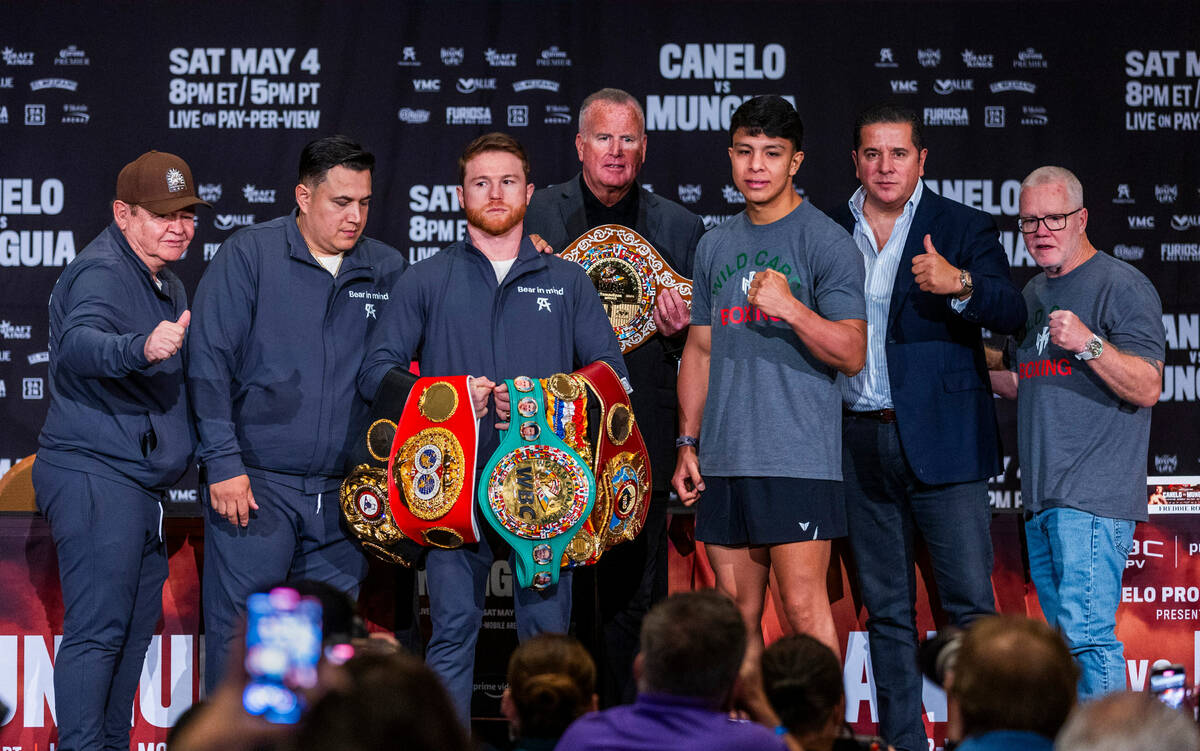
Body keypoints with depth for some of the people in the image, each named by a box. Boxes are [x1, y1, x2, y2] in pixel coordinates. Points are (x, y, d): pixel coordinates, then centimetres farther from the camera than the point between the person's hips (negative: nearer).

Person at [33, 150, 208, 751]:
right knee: (99, 628, -15)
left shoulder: (169, 286, 19)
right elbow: (80, 345, -35)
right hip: (95, 474, -10)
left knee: (136, 625, 14)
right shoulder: (101, 273, -13)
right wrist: (141, 347, -53)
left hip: (139, 484, 10)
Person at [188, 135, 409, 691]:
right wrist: (223, 464, -11)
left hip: (342, 493, 4)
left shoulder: (387, 270, 10)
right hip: (255, 483, -4)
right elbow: (210, 363, -5)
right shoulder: (249, 255, -1)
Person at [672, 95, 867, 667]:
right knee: (737, 615, 7)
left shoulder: (826, 243, -3)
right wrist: (687, 443, 15)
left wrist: (790, 307, -22)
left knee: (804, 609, -10)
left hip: (798, 459, -6)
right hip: (722, 463, 6)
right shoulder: (715, 246, 16)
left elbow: (852, 353, -8)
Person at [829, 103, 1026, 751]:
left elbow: (1010, 314, -11)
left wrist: (959, 284, -29)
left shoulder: (964, 228, 2)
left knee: (971, 602, -7)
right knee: (886, 611, 8)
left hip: (942, 439, -3)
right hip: (860, 443, 3)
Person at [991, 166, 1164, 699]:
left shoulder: (1121, 286, -6)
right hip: (1043, 497, 9)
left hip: (1094, 497, -9)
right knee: (1065, 639, 10)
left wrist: (1089, 344, -25)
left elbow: (1146, 388, -14)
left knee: (1087, 633, -16)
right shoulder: (1034, 294, 20)